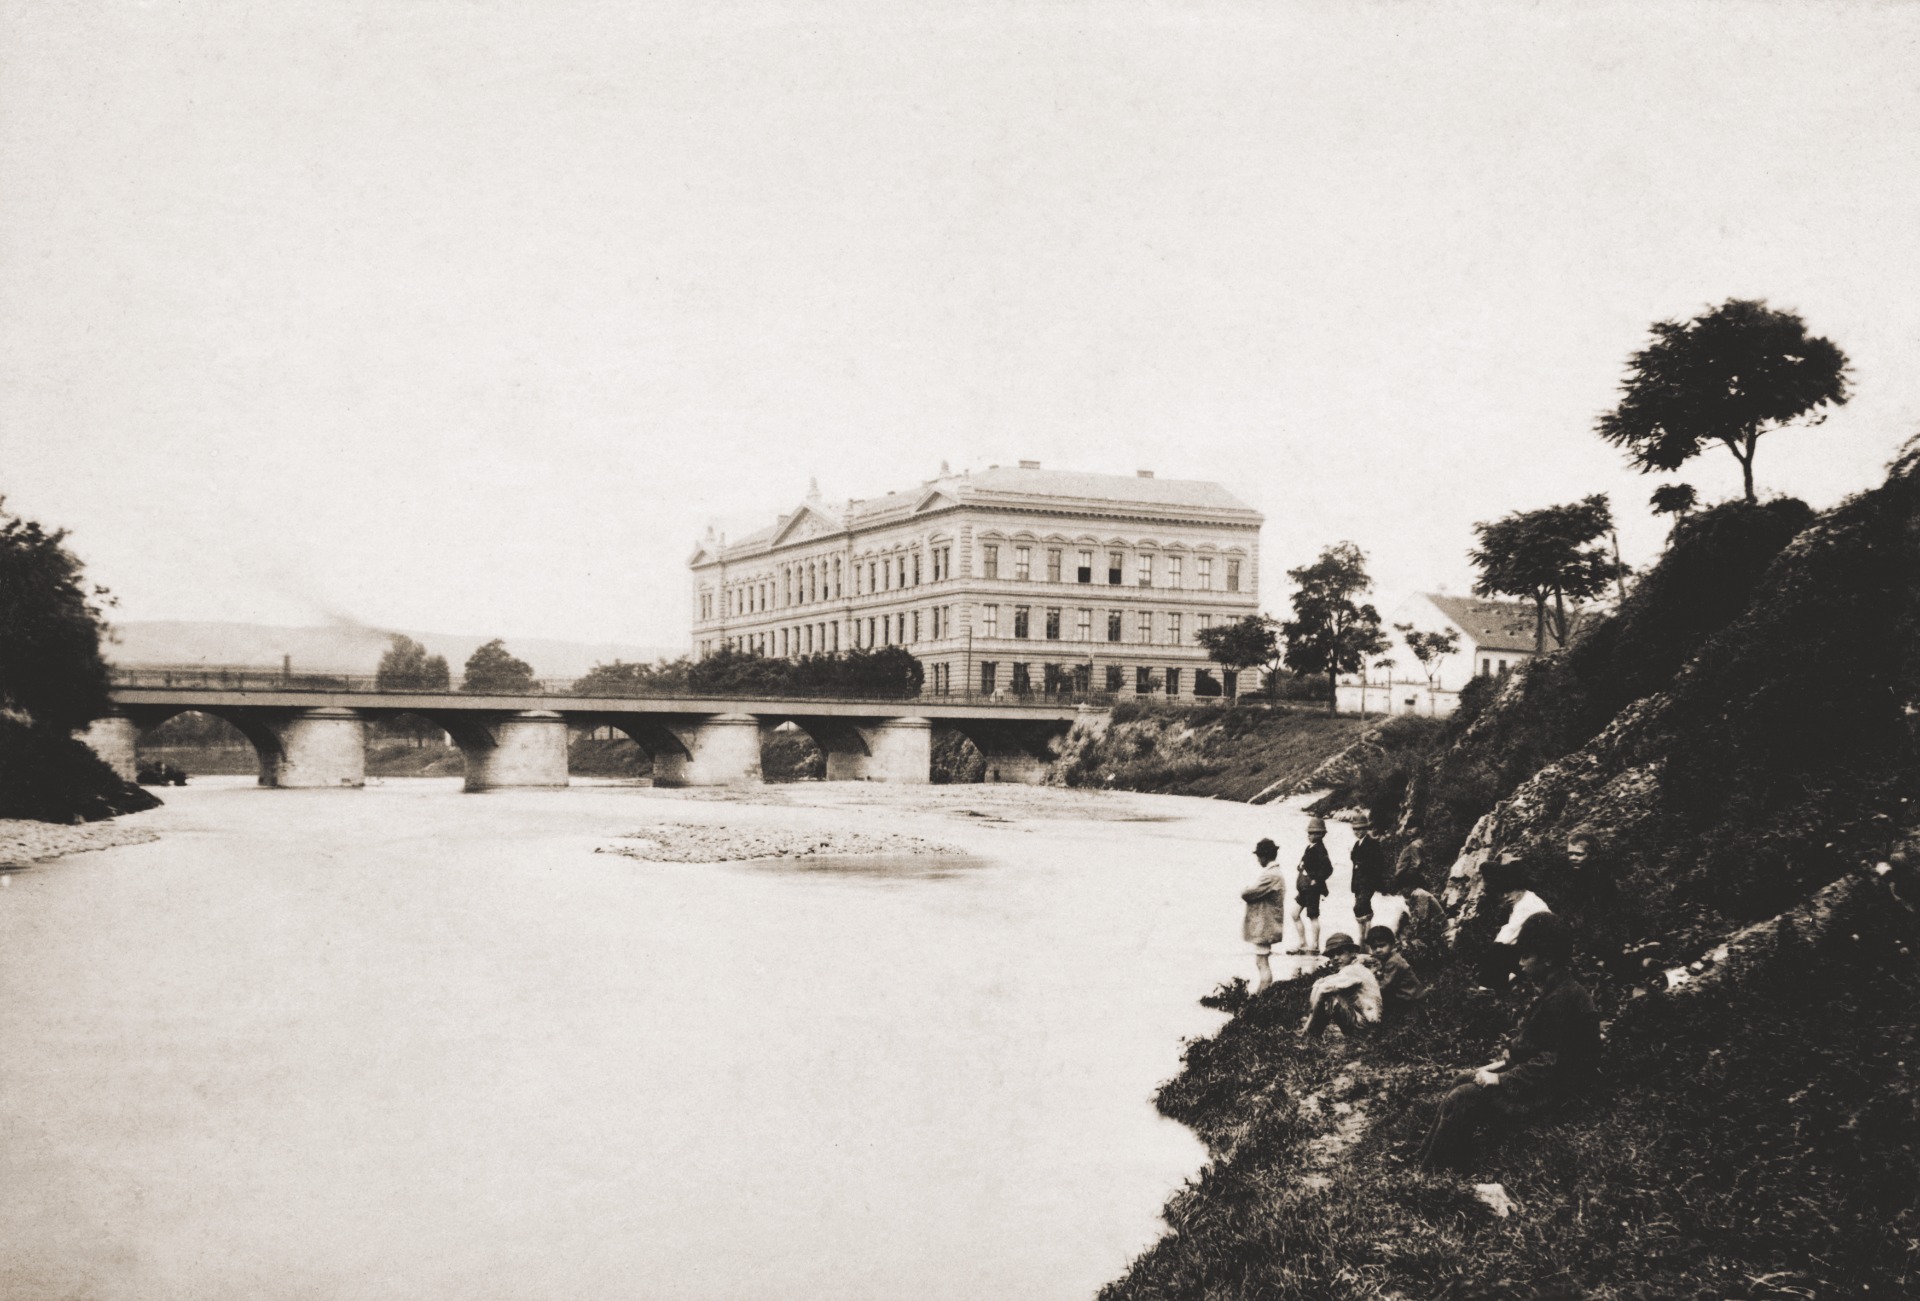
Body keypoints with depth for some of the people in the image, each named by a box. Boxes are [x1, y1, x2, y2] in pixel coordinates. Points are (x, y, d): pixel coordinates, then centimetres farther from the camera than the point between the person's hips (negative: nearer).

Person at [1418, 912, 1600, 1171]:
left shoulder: (1563, 998, -24)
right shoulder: (1549, 990, 9)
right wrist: (1503, 1062, 6)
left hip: (1550, 1092, -10)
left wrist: (1499, 1079, -20)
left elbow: (1550, 1063, -24)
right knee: (1464, 1079, 8)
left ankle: (1433, 1173, -3)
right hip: (1536, 1077, 10)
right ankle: (1426, 1157, 9)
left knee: (1461, 1099, -15)